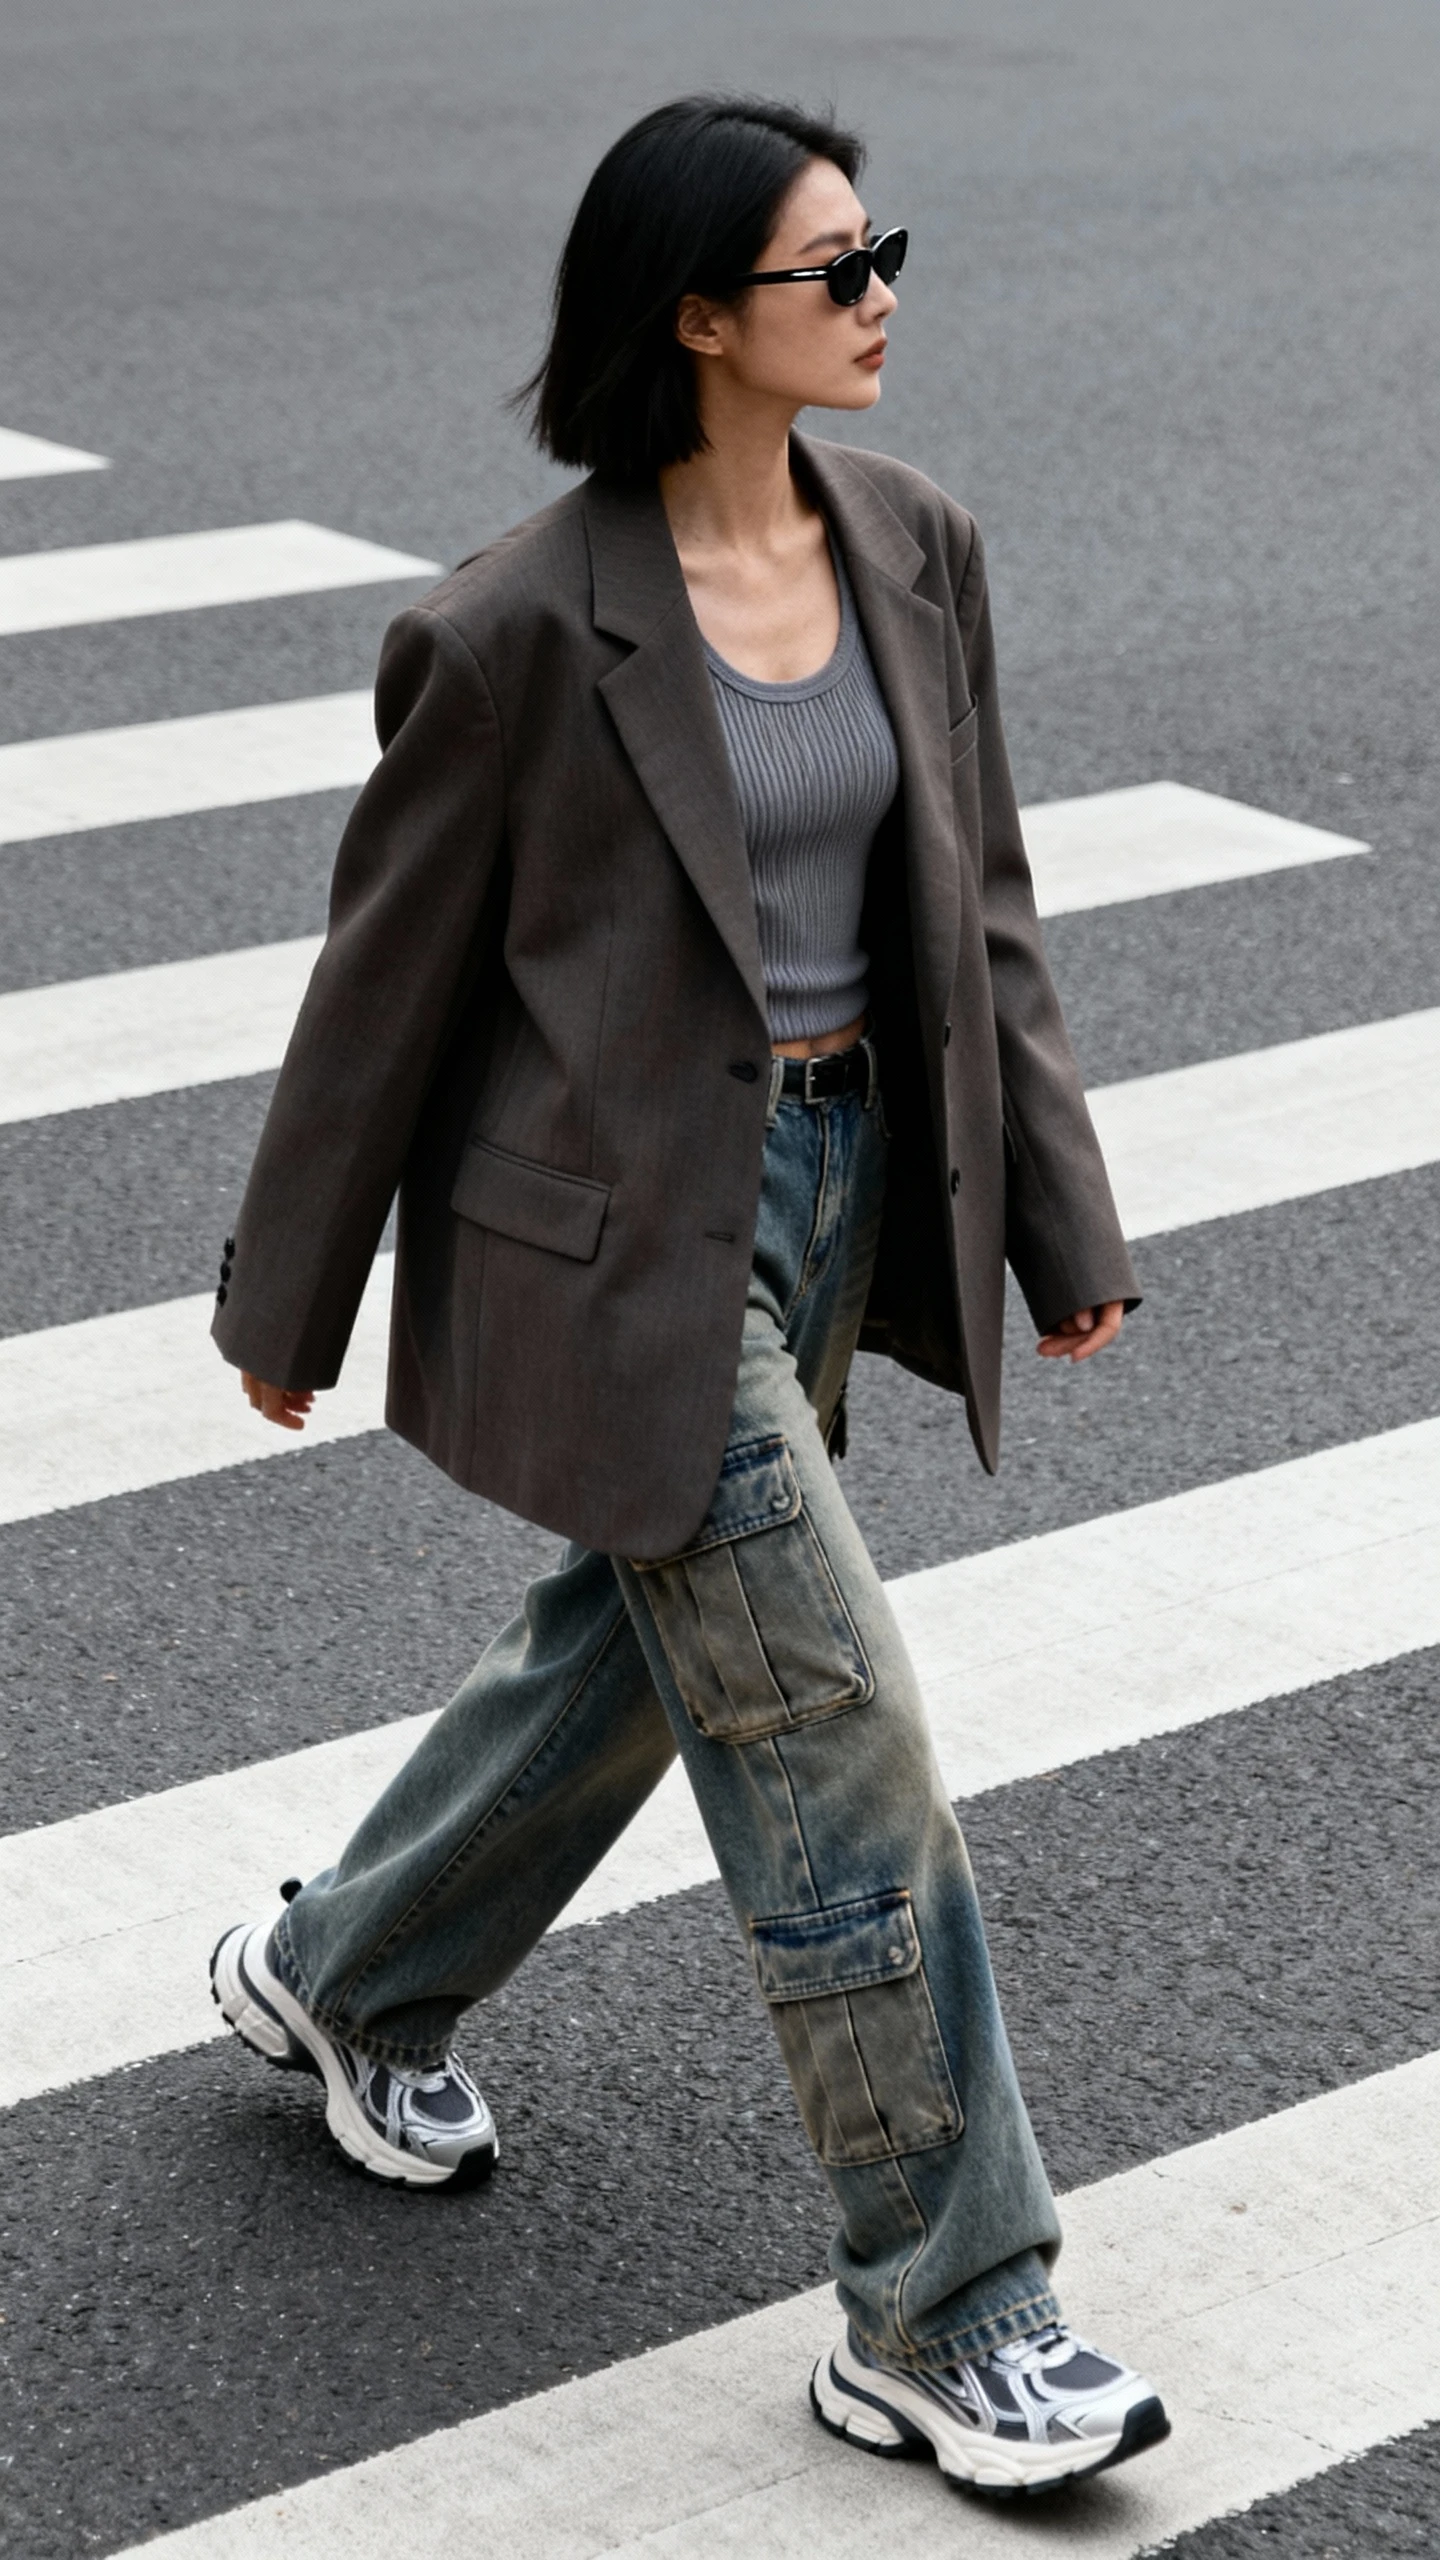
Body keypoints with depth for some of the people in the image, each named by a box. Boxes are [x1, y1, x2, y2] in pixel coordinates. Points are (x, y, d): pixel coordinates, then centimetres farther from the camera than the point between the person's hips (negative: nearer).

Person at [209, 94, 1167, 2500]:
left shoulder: (912, 545, 0)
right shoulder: (524, 628, -19)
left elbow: (976, 903, 8)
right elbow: (393, 969, -9)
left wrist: (1058, 1211, 7)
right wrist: (290, 1297, 0)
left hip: (838, 1181, 8)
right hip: (623, 1236, -8)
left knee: (631, 1645, 24)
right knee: (833, 1740, -5)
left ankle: (347, 1972, 50)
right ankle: (939, 2312, 8)